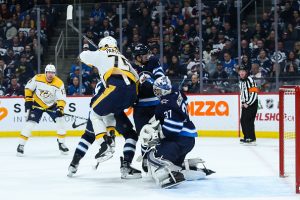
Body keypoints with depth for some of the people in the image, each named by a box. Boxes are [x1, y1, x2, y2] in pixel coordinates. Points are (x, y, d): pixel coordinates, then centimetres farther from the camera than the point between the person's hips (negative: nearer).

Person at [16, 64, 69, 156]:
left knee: (60, 120, -12)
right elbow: (28, 88, -3)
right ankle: (21, 144, -6)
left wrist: (60, 108, -41)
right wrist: (28, 99, -8)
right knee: (30, 123, -13)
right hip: (37, 104, -1)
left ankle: (61, 143, 4)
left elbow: (61, 99, -25)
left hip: (52, 105, 1)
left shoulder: (59, 83, -22)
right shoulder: (37, 78, -19)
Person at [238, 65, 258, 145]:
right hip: (245, 104, 9)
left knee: (249, 120, -15)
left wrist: (248, 104, -18)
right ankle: (247, 137, 21)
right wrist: (242, 102, 13)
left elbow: (254, 93, -21)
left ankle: (252, 139, -15)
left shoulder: (250, 80, -15)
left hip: (252, 103, -9)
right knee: (243, 120, 10)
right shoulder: (241, 81, 14)